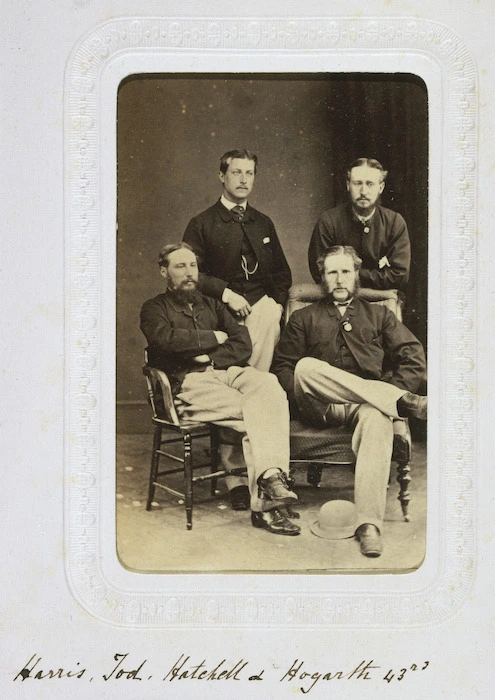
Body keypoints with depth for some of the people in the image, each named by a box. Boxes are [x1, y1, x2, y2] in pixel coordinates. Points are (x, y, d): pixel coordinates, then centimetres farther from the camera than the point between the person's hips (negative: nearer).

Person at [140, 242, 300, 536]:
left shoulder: (212, 305, 30)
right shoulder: (155, 309, 17)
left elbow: (243, 345, 15)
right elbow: (167, 339, -8)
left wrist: (208, 356, -2)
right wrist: (214, 338, 2)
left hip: (229, 371, 4)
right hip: (189, 382, -4)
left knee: (269, 385, -32)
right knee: (253, 412, -31)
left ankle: (271, 478, -40)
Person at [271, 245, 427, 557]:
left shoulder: (379, 316, 25)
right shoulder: (304, 318, 24)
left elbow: (415, 361, 13)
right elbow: (283, 367, 11)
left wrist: (392, 391, -6)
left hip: (368, 404, 0)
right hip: (321, 408, 1)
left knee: (378, 418, -38)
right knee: (306, 367, -32)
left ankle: (369, 523, -46)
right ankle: (404, 403, -33)